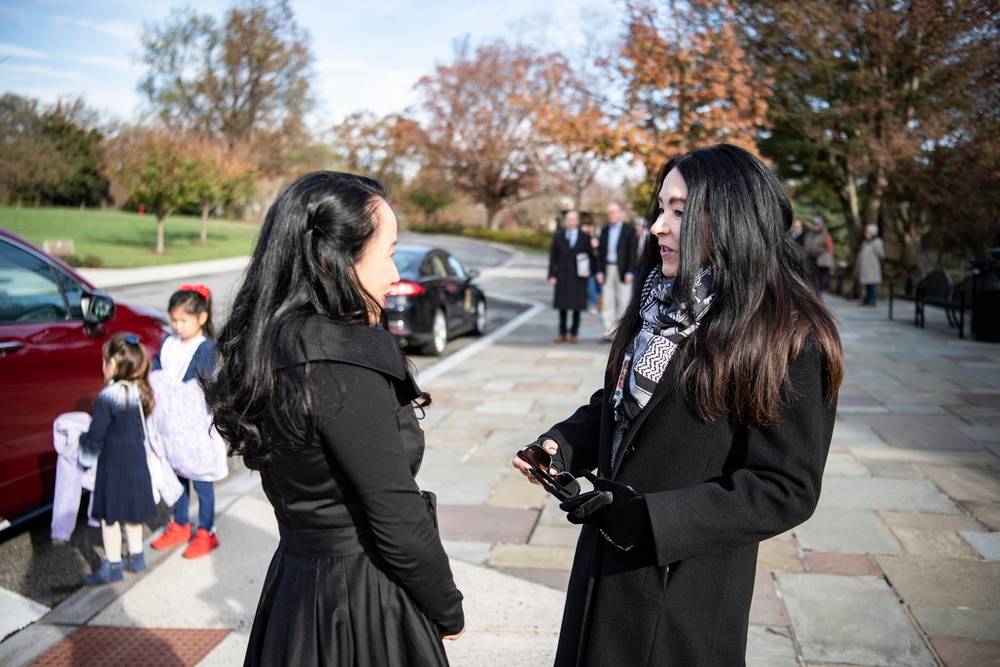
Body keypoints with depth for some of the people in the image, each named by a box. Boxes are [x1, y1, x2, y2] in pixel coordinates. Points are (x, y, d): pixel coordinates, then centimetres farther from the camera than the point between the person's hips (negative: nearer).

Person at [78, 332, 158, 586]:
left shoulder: (107, 397, -21)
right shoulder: (140, 392, -1)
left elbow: (95, 436, -18)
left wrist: (82, 439, 4)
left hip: (113, 464, -7)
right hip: (137, 460, 7)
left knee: (109, 515, 7)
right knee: (132, 512, 21)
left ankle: (113, 567, 15)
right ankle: (136, 558, 32)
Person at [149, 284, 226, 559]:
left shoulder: (206, 348, -12)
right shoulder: (168, 344, 6)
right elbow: (154, 377, 10)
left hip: (195, 428, -6)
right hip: (170, 427, 6)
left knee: (201, 480, 5)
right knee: (177, 476, 18)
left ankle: (205, 533, 18)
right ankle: (180, 526, 34)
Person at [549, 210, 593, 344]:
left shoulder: (585, 237, 7)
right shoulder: (558, 237, 9)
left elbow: (591, 255, 9)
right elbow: (553, 257, 7)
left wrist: (589, 269, -6)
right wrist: (552, 275, -1)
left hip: (578, 277, -1)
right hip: (562, 276, 1)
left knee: (576, 306, 1)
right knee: (562, 307, 3)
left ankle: (574, 334, 9)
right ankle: (562, 334, 10)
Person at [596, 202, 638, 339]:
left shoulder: (629, 230, 1)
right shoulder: (604, 230, 13)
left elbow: (632, 252, -4)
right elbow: (600, 252, 12)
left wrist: (629, 272, -11)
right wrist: (600, 271, 3)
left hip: (622, 270, -4)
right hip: (607, 270, 4)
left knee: (624, 301, -2)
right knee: (607, 302, 4)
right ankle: (608, 331, 9)